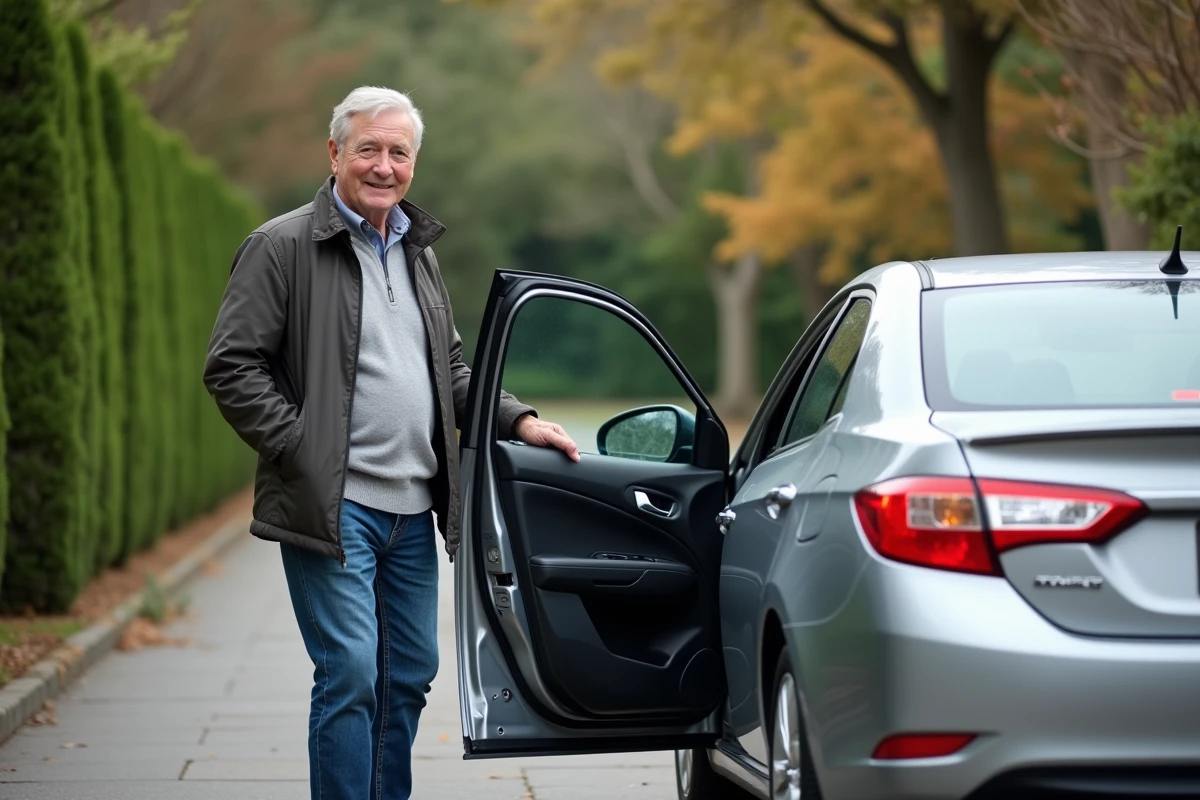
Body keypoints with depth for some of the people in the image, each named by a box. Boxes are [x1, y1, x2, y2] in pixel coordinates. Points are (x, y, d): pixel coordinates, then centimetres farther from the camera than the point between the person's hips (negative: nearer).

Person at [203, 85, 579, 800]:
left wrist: (517, 421, 11)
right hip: (333, 503, -7)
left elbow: (452, 369, 26)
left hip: (413, 506, 7)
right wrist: (303, 453, -15)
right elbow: (233, 367, -8)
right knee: (350, 674, -11)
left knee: (410, 673, 10)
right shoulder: (283, 247, -4)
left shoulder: (418, 253, 18)